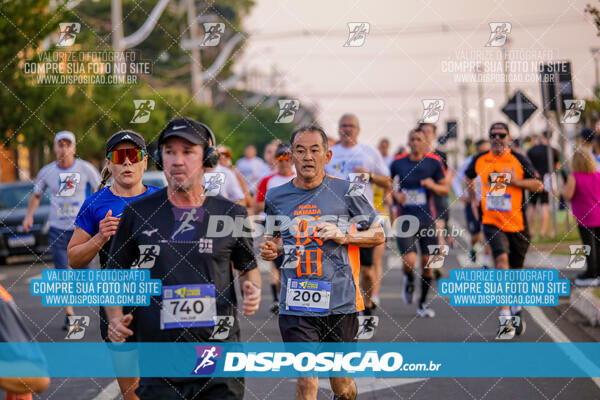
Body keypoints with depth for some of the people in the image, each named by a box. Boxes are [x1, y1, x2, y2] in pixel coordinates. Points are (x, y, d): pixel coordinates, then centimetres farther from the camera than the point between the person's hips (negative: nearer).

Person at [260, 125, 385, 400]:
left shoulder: (346, 191, 0)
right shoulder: (276, 197, 7)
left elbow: (378, 235, 7)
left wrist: (343, 236, -9)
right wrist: (271, 249, 3)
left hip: (340, 303, 0)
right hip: (296, 305, 1)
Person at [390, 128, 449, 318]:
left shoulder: (433, 163, 2)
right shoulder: (398, 163, 1)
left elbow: (445, 189, 7)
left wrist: (433, 186, -14)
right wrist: (396, 194, -3)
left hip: (427, 219, 1)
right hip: (405, 219, -1)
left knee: (427, 262, 3)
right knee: (409, 260, -17)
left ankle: (423, 302, 21)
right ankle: (409, 281, 20)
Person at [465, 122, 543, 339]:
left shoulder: (519, 160, -2)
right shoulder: (480, 160, 4)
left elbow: (538, 185, -1)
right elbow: (469, 177, 25)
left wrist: (517, 181, -16)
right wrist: (473, 199, 15)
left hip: (517, 223, 1)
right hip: (491, 221, -1)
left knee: (516, 269, 12)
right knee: (501, 259, -22)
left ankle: (516, 309, 40)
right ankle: (505, 318, -25)